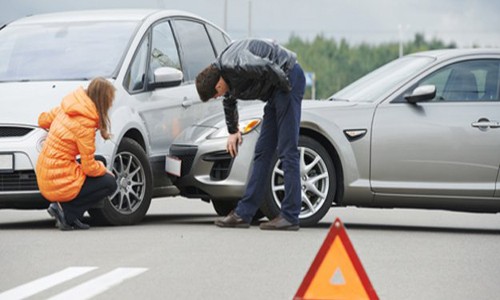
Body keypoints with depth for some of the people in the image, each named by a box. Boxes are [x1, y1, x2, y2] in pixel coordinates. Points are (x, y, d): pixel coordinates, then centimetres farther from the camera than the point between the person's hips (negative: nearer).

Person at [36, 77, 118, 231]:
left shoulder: (67, 109, 3)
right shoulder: (85, 124, -19)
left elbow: (43, 120, 22)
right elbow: (89, 168, -15)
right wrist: (104, 170, 6)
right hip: (59, 182, -8)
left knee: (100, 162, 24)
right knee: (109, 183, 4)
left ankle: (72, 217, 11)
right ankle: (65, 210, -4)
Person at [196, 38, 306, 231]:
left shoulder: (235, 66, -24)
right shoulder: (224, 72, 7)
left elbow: (268, 68, -36)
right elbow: (229, 102, 27)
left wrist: (286, 87, -17)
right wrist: (233, 131, 40)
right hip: (275, 92, 10)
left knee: (287, 151, -11)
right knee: (262, 151, 10)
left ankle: (290, 217, -12)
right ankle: (244, 213, 13)